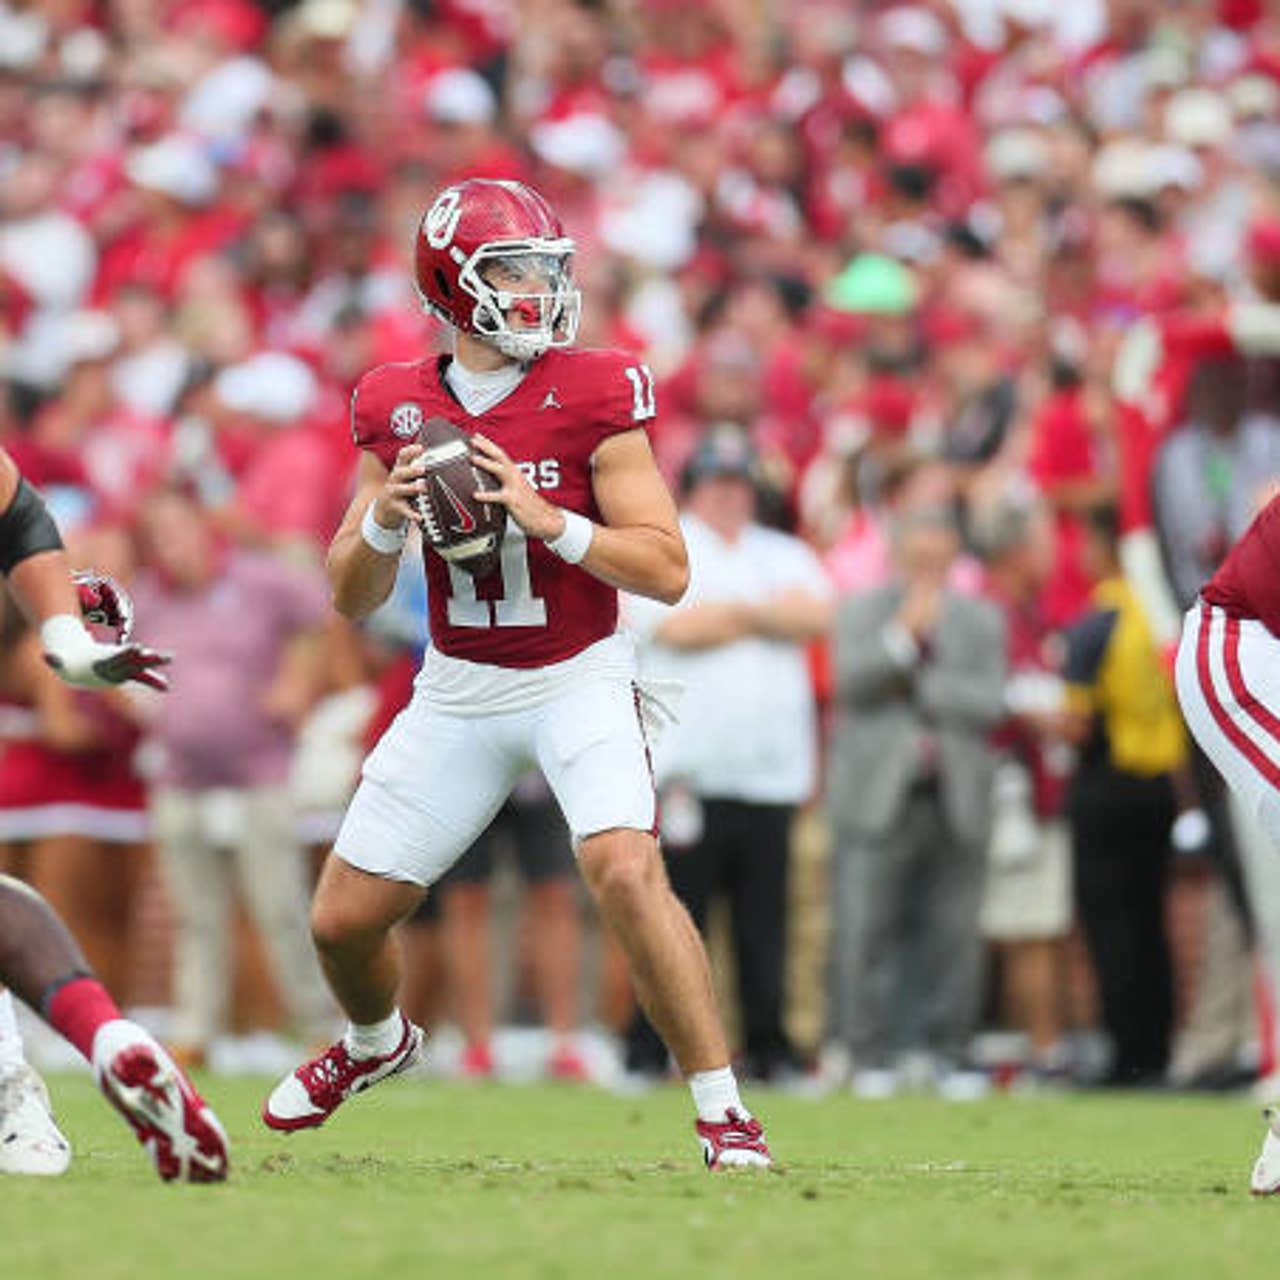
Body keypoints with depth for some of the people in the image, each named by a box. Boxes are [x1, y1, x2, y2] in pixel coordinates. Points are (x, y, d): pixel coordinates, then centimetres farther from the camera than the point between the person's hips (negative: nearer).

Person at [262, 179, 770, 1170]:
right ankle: (377, 1043, 42)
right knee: (343, 920, 7)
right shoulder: (398, 409, -1)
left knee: (627, 872, -28)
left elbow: (667, 570, -14)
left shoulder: (594, 396, -11)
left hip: (580, 679, -4)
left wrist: (546, 520, -26)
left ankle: (724, 1113, -19)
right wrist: (384, 519, -16)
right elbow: (352, 599, 4)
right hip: (458, 690, 4)